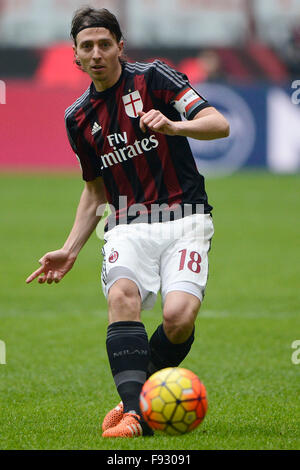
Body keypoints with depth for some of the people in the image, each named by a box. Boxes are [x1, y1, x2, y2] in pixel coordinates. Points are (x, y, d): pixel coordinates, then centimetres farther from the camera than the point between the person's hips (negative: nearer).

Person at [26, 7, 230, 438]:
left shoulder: (154, 78, -1)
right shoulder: (78, 118, 14)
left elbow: (219, 124, -11)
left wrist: (173, 126, -30)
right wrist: (70, 251, 16)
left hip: (184, 220, -3)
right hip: (128, 227, 3)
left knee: (179, 314, -25)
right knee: (122, 295, -29)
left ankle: (143, 393, 1)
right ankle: (135, 409, -36)